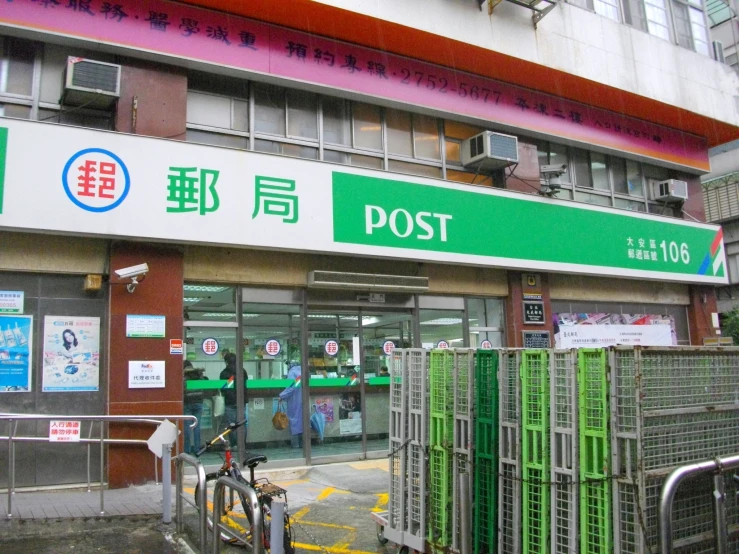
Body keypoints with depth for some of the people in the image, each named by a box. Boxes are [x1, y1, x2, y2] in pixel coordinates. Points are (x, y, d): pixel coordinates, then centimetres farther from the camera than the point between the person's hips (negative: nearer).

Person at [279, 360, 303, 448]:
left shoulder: (292, 372, -10)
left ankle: (295, 443, 2)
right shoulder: (302, 371, 9)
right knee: (303, 418, 12)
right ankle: (302, 442, 15)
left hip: (294, 401, -6)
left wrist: (282, 396, -13)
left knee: (294, 419, 1)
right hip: (303, 400, 6)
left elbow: (291, 387, -19)